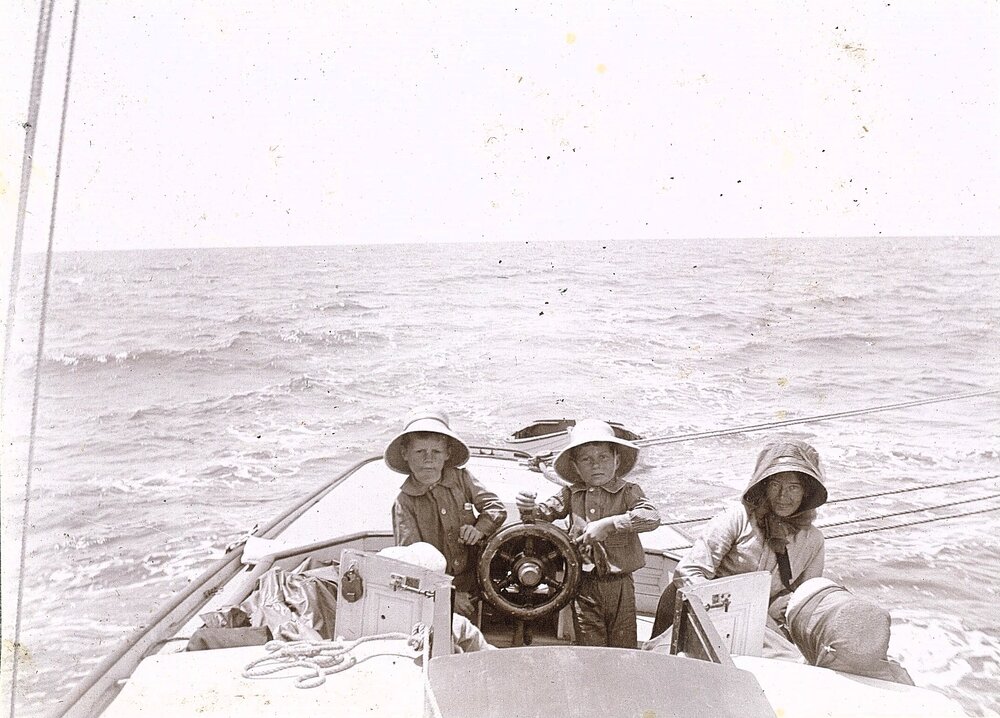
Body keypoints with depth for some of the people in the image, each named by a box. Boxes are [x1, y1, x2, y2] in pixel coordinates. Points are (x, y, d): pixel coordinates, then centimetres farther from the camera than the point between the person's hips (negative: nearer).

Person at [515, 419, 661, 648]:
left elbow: (652, 517, -21)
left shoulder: (628, 492, -5)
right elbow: (546, 513, 11)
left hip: (620, 584, -2)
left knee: (624, 647, 9)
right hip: (584, 585, 2)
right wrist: (529, 509, -13)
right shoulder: (571, 494, 4)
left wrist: (608, 524, -30)